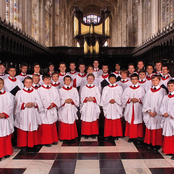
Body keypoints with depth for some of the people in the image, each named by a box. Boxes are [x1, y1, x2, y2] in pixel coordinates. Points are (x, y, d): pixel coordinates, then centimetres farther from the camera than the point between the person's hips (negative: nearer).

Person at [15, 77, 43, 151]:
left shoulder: (35, 92, 9)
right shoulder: (20, 92, 6)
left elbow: (39, 102, 2)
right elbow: (18, 104, -2)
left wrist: (34, 104, -18)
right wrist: (25, 105, -18)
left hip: (33, 114, 1)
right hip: (23, 114, -1)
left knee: (33, 128, 6)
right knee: (23, 130, -1)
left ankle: (33, 143, 17)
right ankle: (23, 145, 7)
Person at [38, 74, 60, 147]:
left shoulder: (54, 89, 10)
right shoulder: (40, 89, -2)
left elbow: (57, 98, 3)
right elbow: (41, 100, -9)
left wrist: (53, 104, -13)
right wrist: (48, 105, -13)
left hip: (53, 110, 4)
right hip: (45, 111, -4)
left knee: (53, 125, 12)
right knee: (45, 127, -1)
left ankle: (54, 139, 24)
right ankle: (46, 141, 10)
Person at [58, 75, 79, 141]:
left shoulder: (74, 90, 8)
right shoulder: (60, 90, 5)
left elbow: (77, 100, 5)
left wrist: (72, 100, -13)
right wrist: (65, 101, -14)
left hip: (72, 109, 1)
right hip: (63, 110, -1)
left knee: (72, 123, 4)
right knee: (63, 124, 0)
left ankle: (72, 136, 16)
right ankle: (63, 137, 11)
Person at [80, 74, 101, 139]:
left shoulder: (96, 88, 6)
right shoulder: (84, 88, 7)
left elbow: (98, 97, 1)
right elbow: (82, 97, 3)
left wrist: (93, 99, -16)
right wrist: (86, 99, -16)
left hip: (93, 106, 0)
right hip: (86, 106, 0)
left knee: (94, 120, 3)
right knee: (86, 120, 1)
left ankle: (93, 133, 13)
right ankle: (86, 133, 11)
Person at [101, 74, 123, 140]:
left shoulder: (119, 88, 5)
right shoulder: (106, 88, 7)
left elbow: (121, 97, 0)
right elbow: (103, 98, 3)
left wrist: (115, 100, -13)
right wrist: (109, 100, -12)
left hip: (116, 107, -1)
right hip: (108, 107, 1)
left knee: (117, 122, 1)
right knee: (108, 122, 3)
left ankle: (116, 135, 10)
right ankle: (107, 134, 13)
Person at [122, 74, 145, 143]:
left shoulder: (141, 89, 5)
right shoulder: (128, 89, 7)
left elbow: (144, 98, 0)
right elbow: (124, 98, 2)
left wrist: (138, 100, -16)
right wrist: (130, 99, -13)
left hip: (138, 108, -1)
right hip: (129, 108, 1)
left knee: (138, 123, 2)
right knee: (130, 122, 3)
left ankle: (138, 137, 11)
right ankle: (131, 136, 13)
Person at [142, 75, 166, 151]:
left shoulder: (162, 91, -2)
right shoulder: (149, 91, 9)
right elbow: (146, 102, 5)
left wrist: (156, 112, -12)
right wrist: (149, 111, -7)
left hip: (158, 114, -3)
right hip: (149, 114, 3)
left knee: (157, 129, 0)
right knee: (149, 129, 7)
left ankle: (157, 144, 11)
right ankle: (150, 143, 18)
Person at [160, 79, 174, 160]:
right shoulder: (166, 97, 13)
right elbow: (162, 107, 10)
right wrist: (164, 113, -6)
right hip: (166, 119, 6)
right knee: (167, 136, 11)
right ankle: (167, 150, 23)